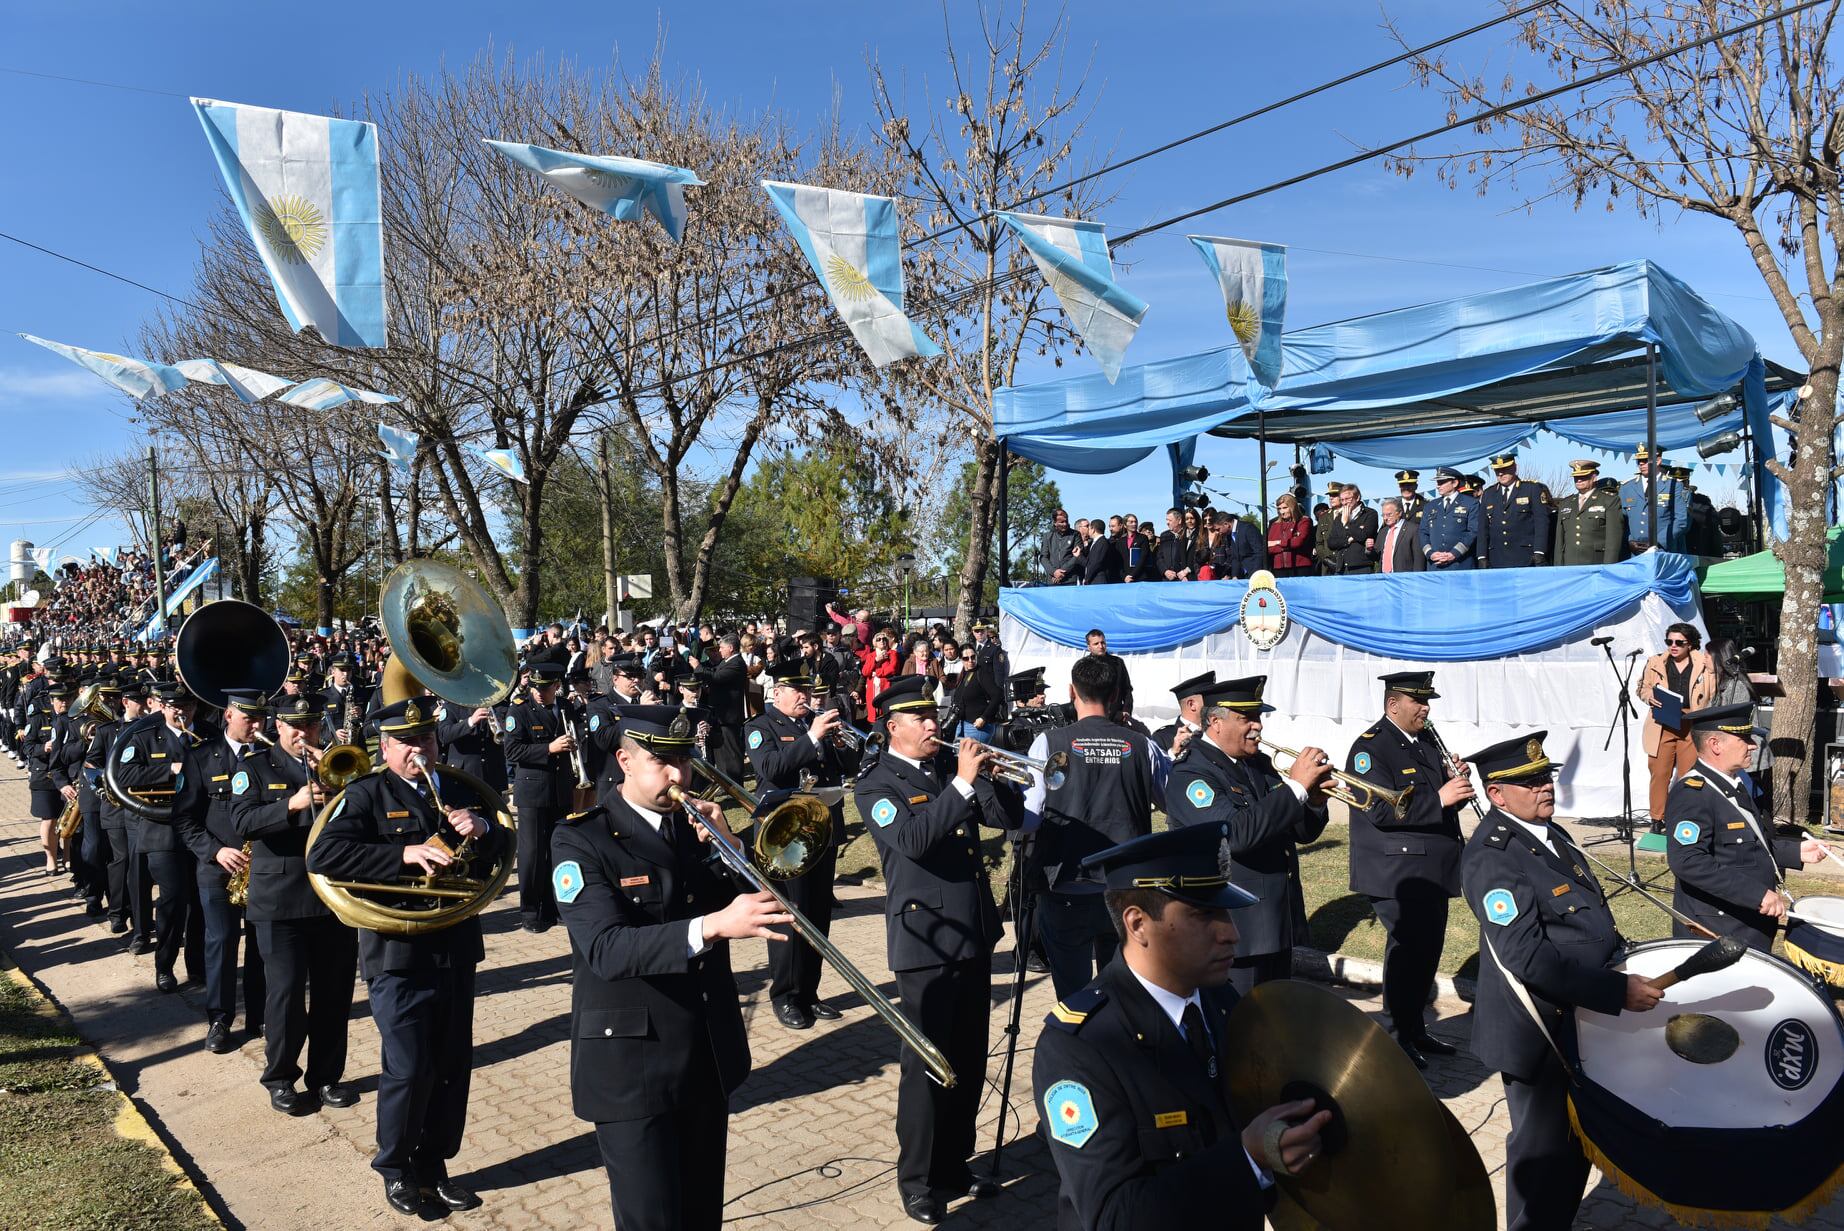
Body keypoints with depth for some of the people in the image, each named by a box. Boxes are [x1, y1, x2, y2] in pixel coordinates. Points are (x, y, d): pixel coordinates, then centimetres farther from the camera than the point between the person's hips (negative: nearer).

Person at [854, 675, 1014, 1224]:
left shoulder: (949, 770, 13)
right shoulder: (875, 785, -6)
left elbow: (1003, 817, 7)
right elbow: (911, 839, -24)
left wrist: (987, 776, -9)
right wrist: (961, 782, -27)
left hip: (974, 936, 7)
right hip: (926, 942, -7)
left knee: (969, 1061, 15)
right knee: (927, 1064, 0)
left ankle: (954, 1162, 31)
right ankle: (917, 1180, 15)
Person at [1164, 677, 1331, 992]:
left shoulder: (1260, 765, 11)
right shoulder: (1190, 774, -14)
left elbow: (1303, 832, 14)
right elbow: (1236, 833, -30)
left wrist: (1314, 800, -8)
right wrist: (1294, 785, -25)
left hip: (1279, 924, 8)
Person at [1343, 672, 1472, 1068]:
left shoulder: (1427, 740, 14)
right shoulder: (1369, 747, -12)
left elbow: (1447, 800, 18)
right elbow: (1381, 811, -23)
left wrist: (1458, 782, -4)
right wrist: (1439, 798, -28)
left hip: (1432, 870, 8)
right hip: (1396, 871, -8)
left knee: (1428, 949, 13)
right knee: (1408, 948, -8)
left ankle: (1417, 1030, 26)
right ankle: (1399, 1038, 4)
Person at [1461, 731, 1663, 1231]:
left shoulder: (1552, 832, 6)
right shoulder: (1491, 857, -24)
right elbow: (1527, 956, -30)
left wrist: (1625, 962, 12)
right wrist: (1617, 990, -30)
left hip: (1581, 1021, 9)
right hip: (1540, 1033, -9)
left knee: (1578, 1144, 23)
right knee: (1544, 1151, 8)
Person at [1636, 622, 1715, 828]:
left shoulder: (1705, 663, 7)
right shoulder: (1655, 662, 11)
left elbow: (1714, 693, 9)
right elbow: (1641, 687, 15)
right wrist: (1650, 696, -4)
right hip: (1662, 726, 1)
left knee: (1688, 775, 0)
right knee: (1659, 773, -1)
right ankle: (1657, 819, 8)